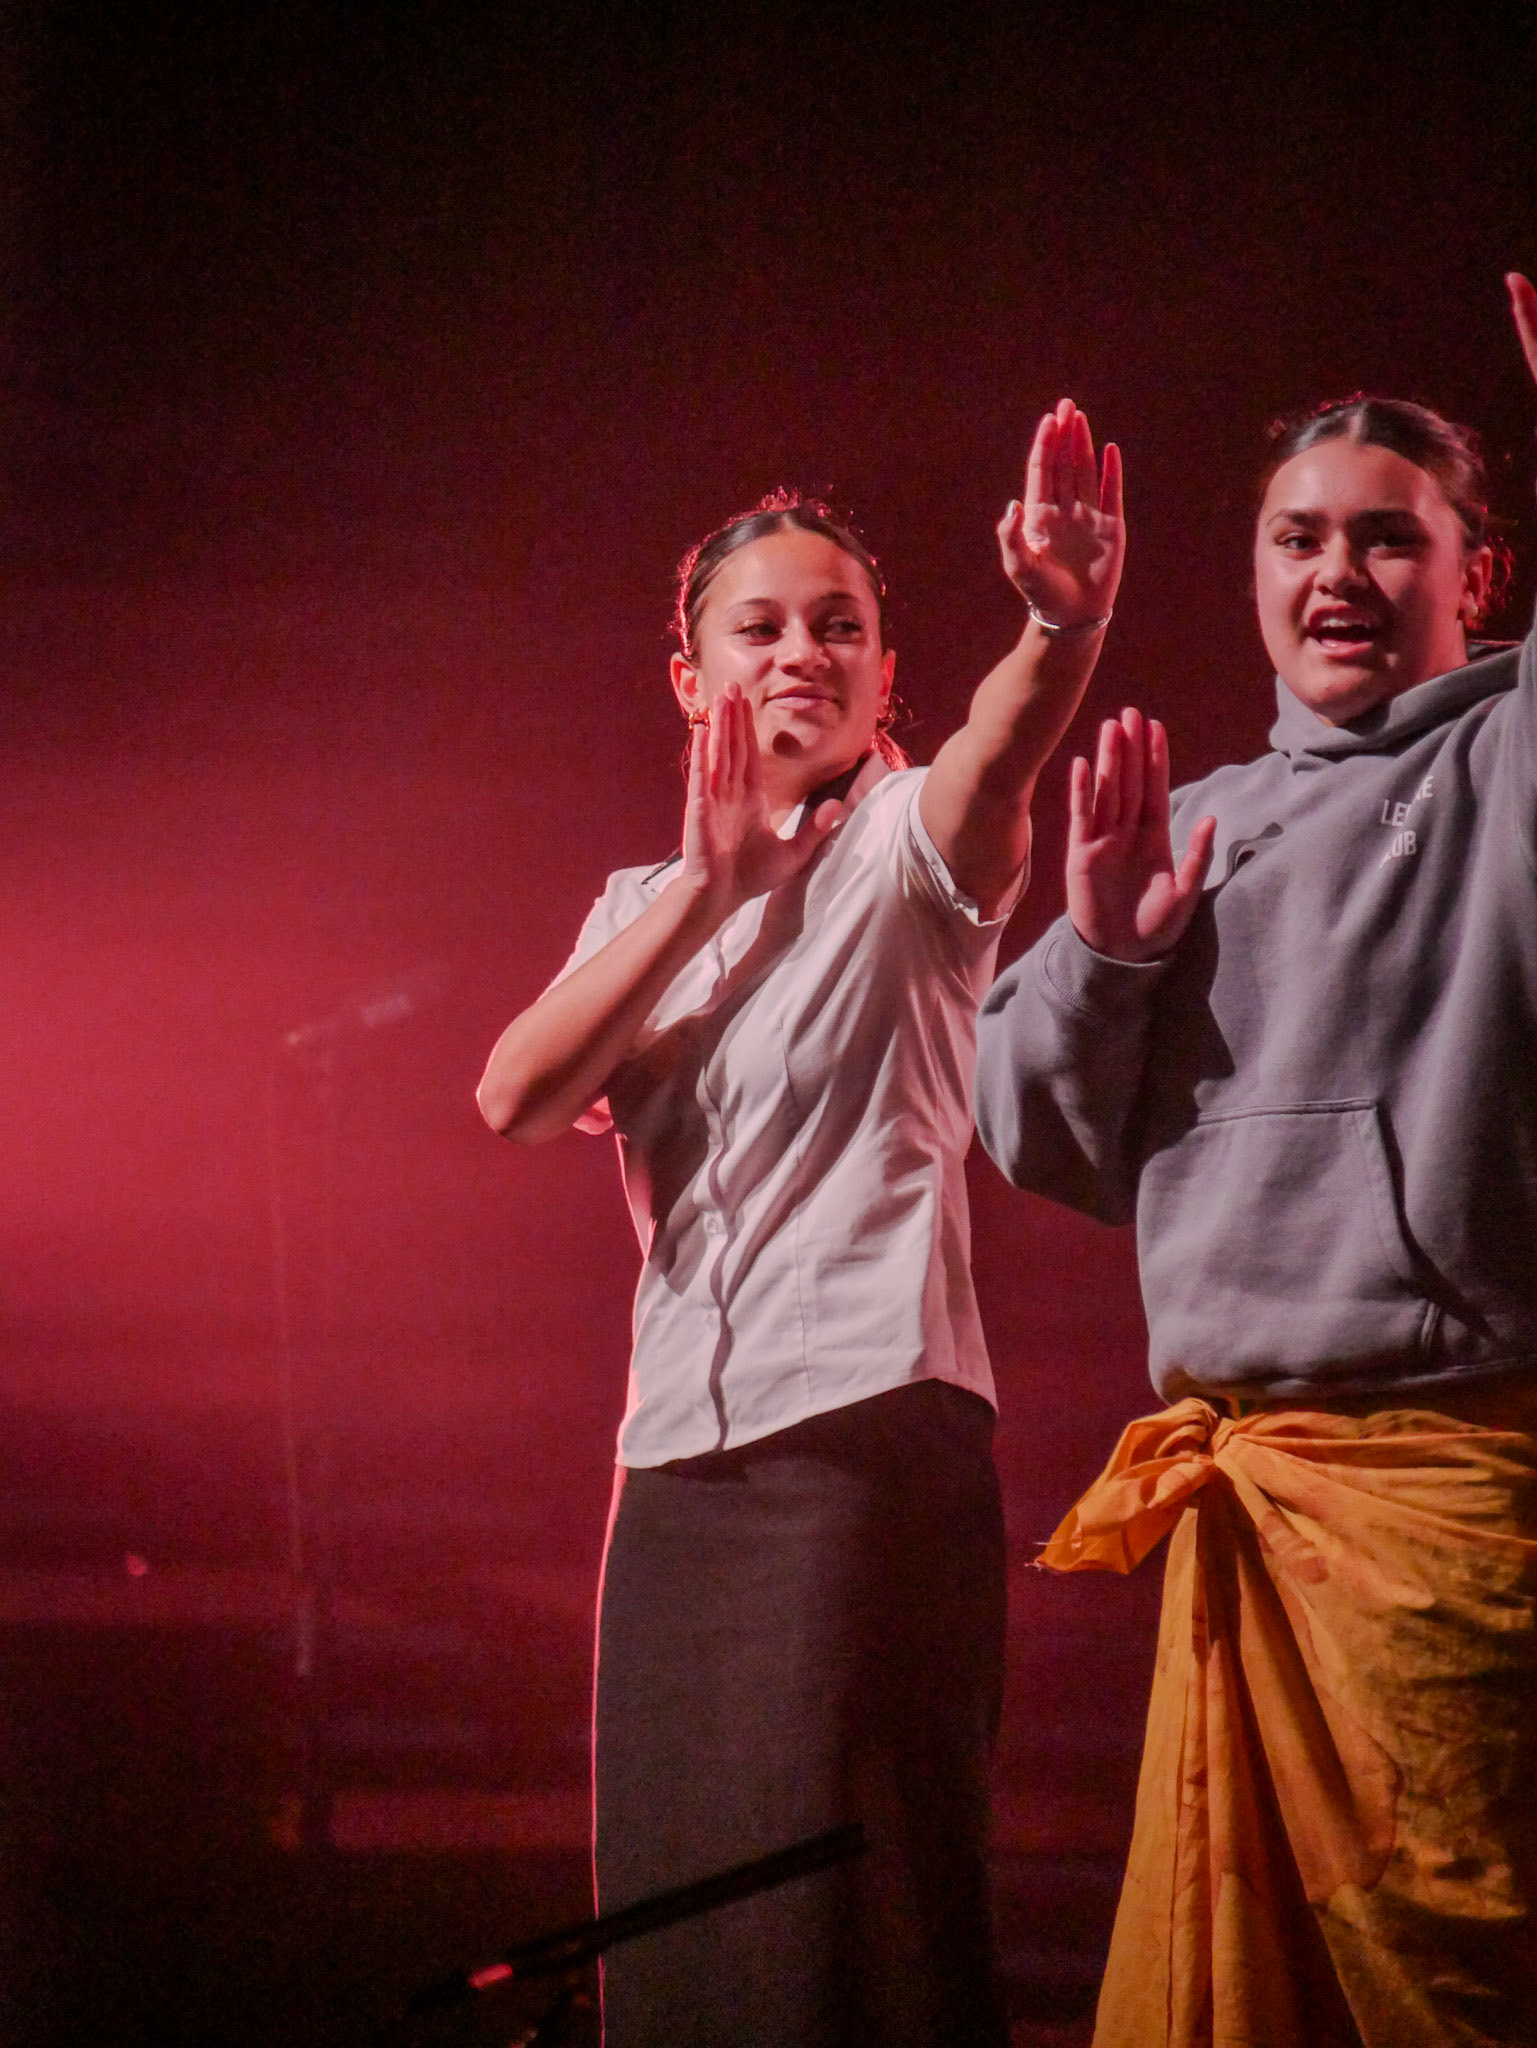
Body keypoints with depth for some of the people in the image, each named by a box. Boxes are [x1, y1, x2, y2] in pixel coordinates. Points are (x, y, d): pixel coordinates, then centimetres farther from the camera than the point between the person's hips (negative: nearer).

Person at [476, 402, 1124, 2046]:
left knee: (840, 1911, -13)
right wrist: (708, 881, -9)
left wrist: (1066, 625, -45)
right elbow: (515, 1096, 0)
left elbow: (996, 762, -22)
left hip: (872, 1429, -6)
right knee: (675, 1899, 8)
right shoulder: (645, 905, 18)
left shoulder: (904, 844, 3)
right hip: (680, 1450, 6)